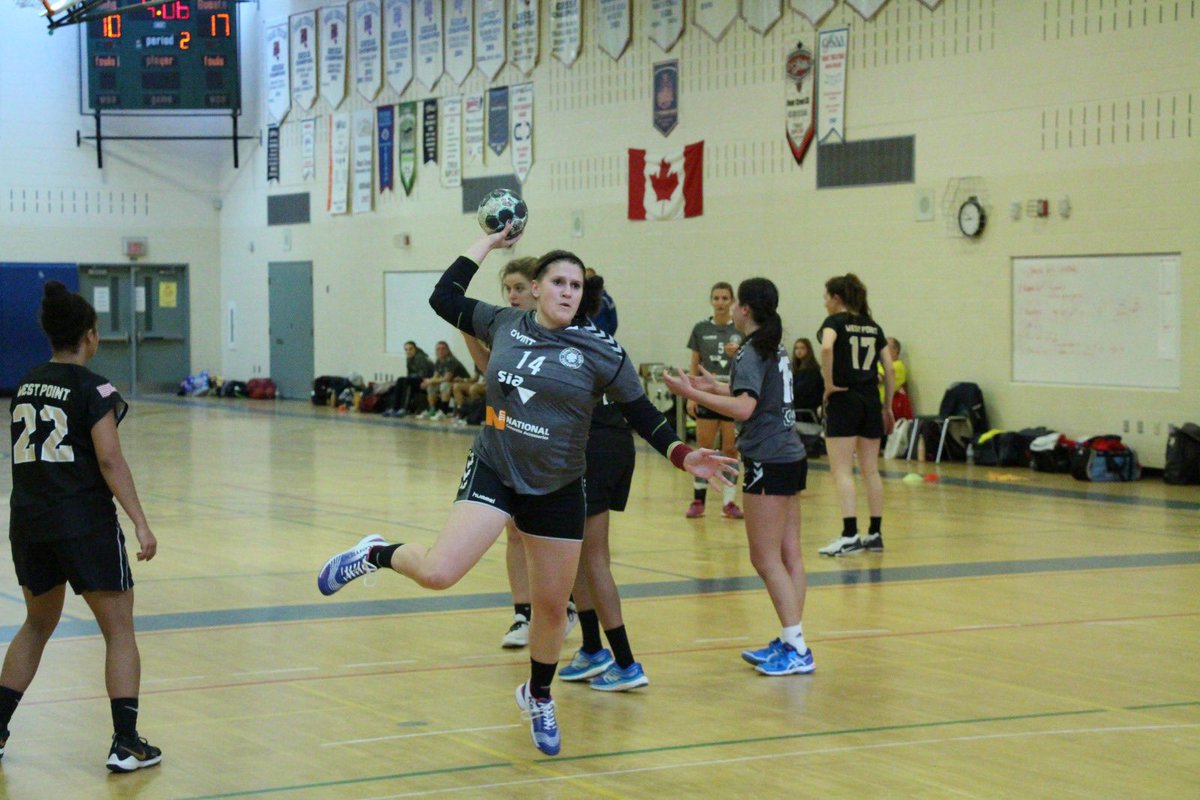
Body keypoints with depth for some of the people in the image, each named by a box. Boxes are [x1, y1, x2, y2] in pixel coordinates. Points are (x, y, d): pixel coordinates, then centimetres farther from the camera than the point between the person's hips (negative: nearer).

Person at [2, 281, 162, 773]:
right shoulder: (94, 390, -9)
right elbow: (110, 461, -16)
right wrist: (141, 525, -17)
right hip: (84, 524, -6)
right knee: (119, 631, 3)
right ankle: (126, 745, -2)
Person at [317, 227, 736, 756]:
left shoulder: (600, 352, -7)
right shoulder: (504, 325, -1)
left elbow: (642, 415, -3)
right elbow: (444, 298, 10)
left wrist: (682, 455, -17)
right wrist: (486, 243, 12)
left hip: (558, 491, 1)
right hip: (493, 473, -1)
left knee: (552, 607, 12)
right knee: (438, 572, -21)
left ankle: (538, 698, 37)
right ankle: (377, 554, 11)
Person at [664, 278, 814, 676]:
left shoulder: (752, 352, -13)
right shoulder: (776, 350, 14)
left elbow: (744, 408, -26)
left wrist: (692, 393, -24)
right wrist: (716, 386, 32)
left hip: (768, 461, -9)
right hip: (790, 456, 9)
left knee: (766, 559, -6)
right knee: (789, 556, 10)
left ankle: (797, 649, -8)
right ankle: (790, 642, 13)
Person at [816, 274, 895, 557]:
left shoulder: (835, 322, -3)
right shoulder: (873, 327, 14)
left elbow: (827, 348, -25)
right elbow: (890, 370, 11)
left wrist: (829, 383, -15)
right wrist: (887, 406, 17)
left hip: (843, 399, -6)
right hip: (870, 402, 6)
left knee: (842, 472, -7)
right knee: (870, 470, 11)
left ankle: (850, 535, -16)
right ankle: (875, 534, 15)